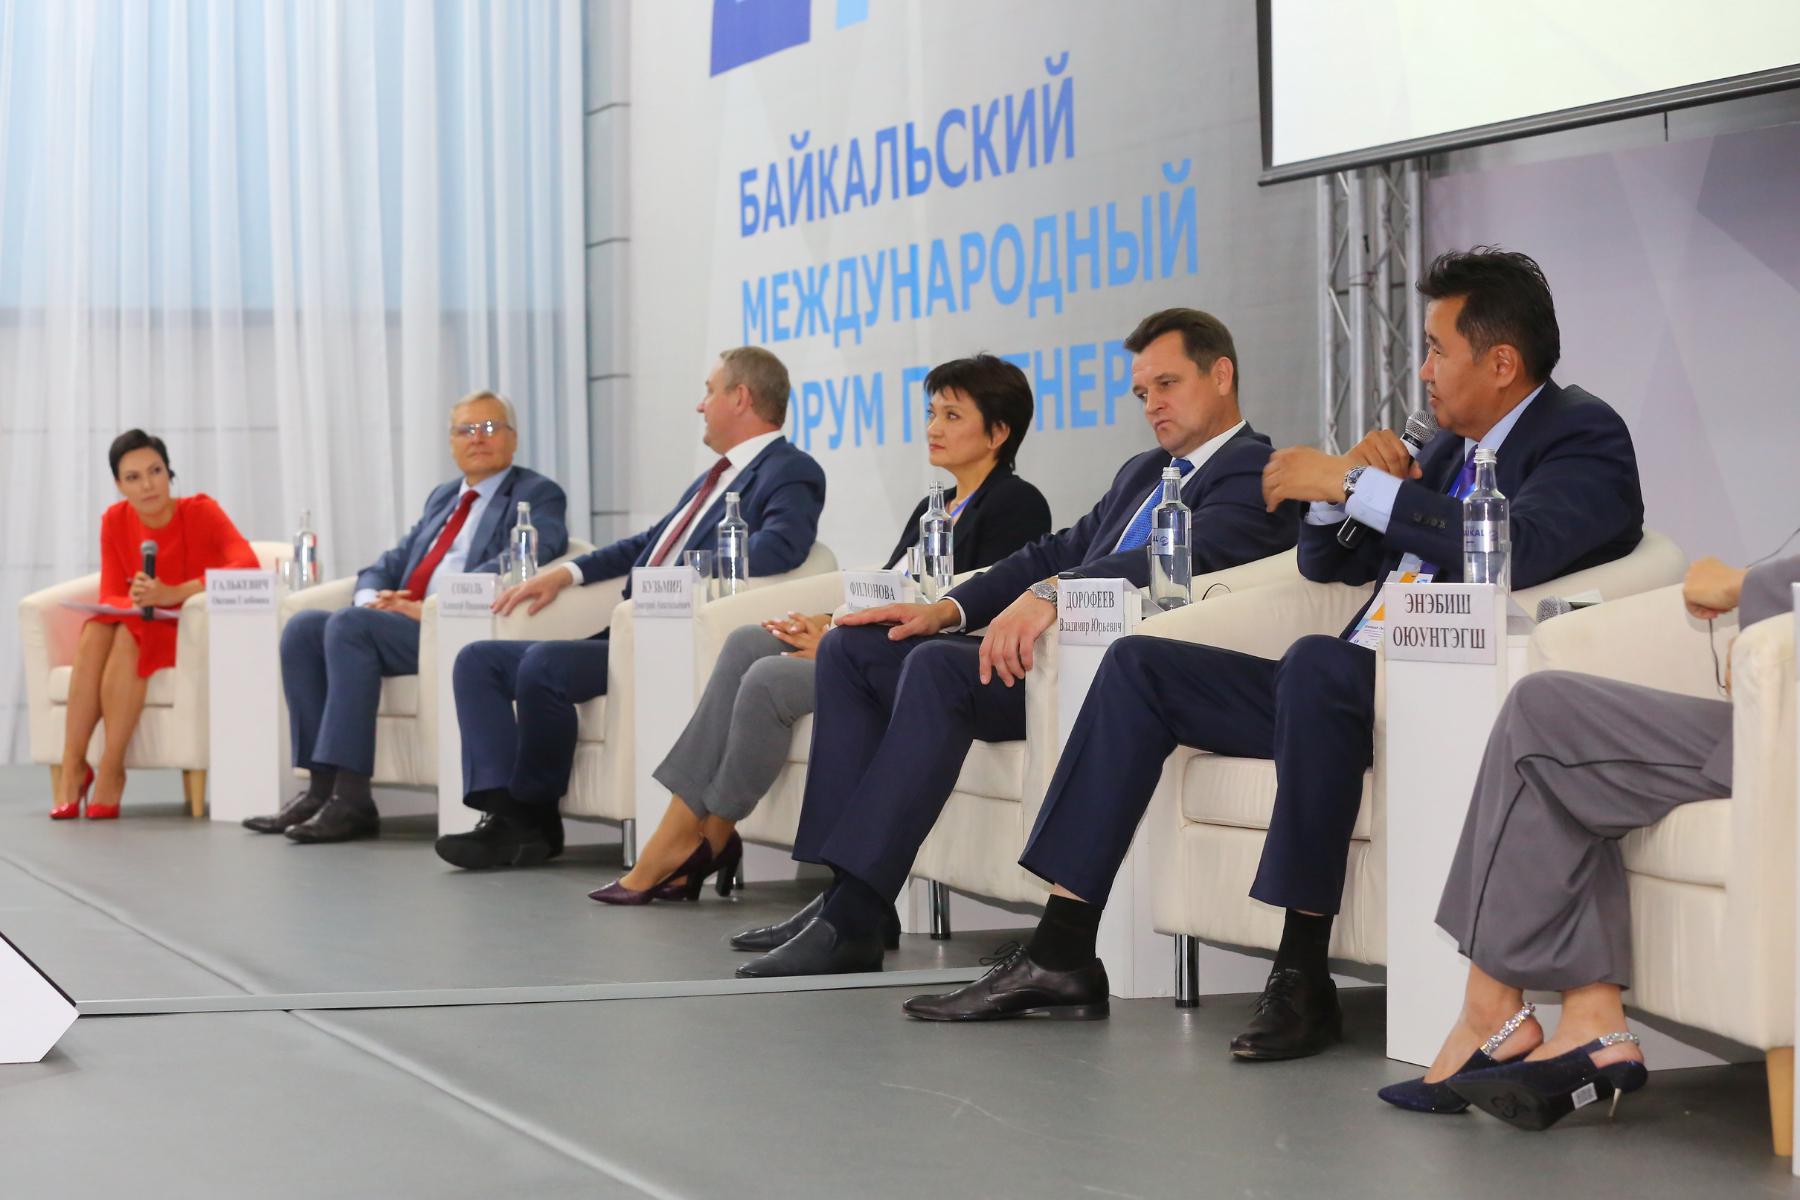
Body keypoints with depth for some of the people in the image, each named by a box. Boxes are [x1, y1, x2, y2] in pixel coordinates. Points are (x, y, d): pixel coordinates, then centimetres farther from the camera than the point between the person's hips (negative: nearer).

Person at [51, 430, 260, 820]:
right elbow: (110, 597, -3)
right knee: (96, 631, -27)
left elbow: (249, 565, -29)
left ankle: (111, 770, -27)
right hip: (145, 629, 4)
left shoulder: (201, 511, -14)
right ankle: (72, 766, -26)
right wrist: (136, 602, -28)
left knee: (129, 638, -31)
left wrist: (173, 594, -37)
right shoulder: (115, 520, -2)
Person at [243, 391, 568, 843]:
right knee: (302, 627, -12)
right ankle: (322, 788, -15)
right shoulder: (442, 497, 27)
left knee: (348, 624, -28)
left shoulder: (537, 495, 4)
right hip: (406, 621, 8)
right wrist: (372, 598, -2)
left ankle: (352, 800, -31)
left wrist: (431, 607, -22)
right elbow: (388, 565, 24)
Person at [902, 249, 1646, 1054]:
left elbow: (1517, 547, -25)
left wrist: (1353, 483, -20)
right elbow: (1326, 564, 26)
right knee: (1138, 666, 2)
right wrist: (1347, 482, 3)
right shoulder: (1452, 447, 22)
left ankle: (1302, 974, -32)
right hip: (1344, 687, 9)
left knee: (1318, 662, -38)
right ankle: (1061, 956, -4)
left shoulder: (1584, 438, -4)